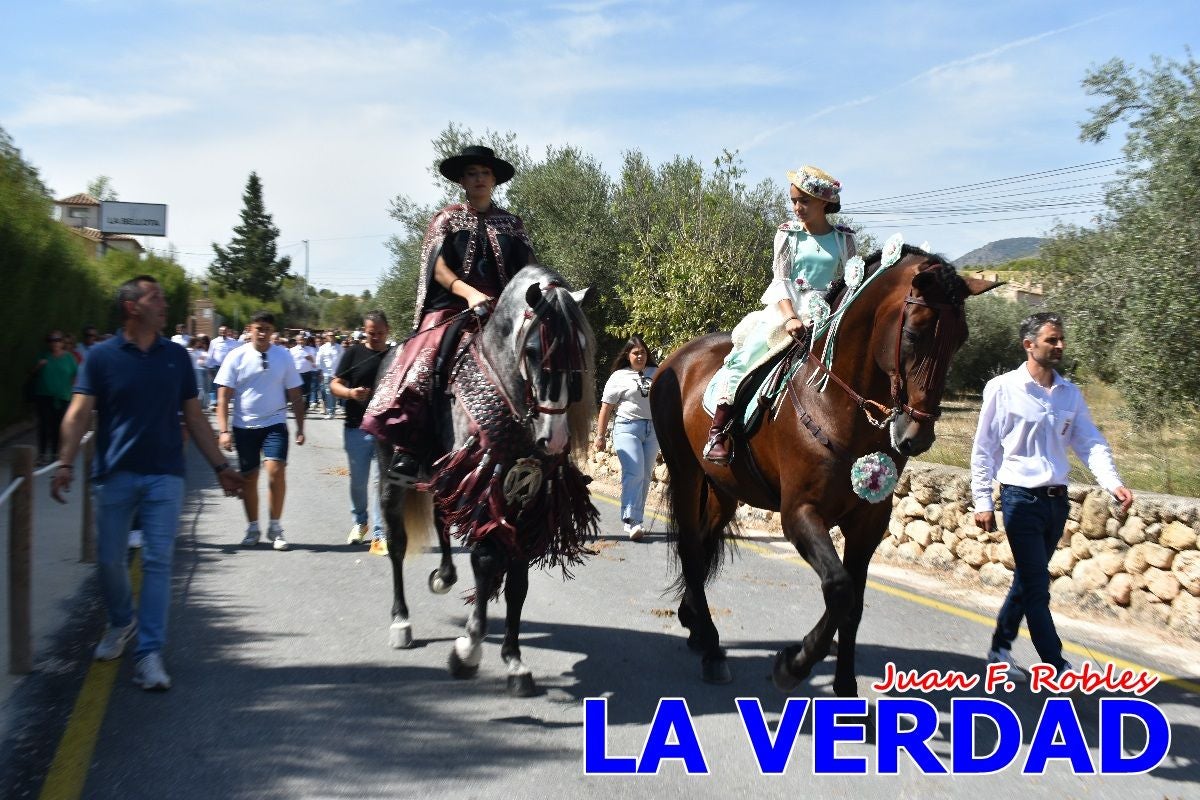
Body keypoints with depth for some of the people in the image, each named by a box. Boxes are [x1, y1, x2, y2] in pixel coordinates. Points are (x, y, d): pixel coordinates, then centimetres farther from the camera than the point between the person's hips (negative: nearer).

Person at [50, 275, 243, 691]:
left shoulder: (176, 357, 7)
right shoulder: (102, 356, -1)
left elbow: (194, 417, 11)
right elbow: (79, 413, -7)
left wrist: (220, 466, 9)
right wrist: (66, 463, -20)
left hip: (165, 476, 1)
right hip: (115, 475, -1)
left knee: (158, 562, -3)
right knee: (109, 559, 7)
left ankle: (149, 652, 0)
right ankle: (121, 622, 35)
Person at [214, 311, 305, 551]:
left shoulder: (284, 357, 1)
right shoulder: (236, 357, -2)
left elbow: (295, 396, 6)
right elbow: (223, 397, -3)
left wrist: (300, 428, 3)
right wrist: (224, 430, -10)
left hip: (275, 424, 0)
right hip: (244, 426, 1)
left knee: (276, 472, -15)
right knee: (249, 478, 7)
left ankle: (275, 527, -1)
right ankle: (253, 527, 23)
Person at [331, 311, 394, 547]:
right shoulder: (354, 353, 2)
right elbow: (334, 384, 1)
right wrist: (351, 393, -18)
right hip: (357, 428, 1)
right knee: (358, 481, 11)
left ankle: (380, 534, -1)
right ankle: (359, 522, 34)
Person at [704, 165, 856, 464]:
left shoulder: (844, 239, 8)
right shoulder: (788, 234, 4)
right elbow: (781, 281, -5)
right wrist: (790, 318, -21)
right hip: (786, 309, -1)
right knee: (746, 354, -19)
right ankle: (718, 430, -17)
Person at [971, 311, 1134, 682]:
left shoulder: (1070, 394, 7)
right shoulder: (1002, 389, -7)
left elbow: (1091, 443, 3)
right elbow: (984, 449, -5)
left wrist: (1113, 483, -15)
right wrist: (983, 502, -7)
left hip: (1057, 500, 6)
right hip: (1021, 498, -6)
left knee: (1028, 579, 15)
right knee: (1037, 585, -5)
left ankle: (1000, 650, 29)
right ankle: (1057, 666, 1)